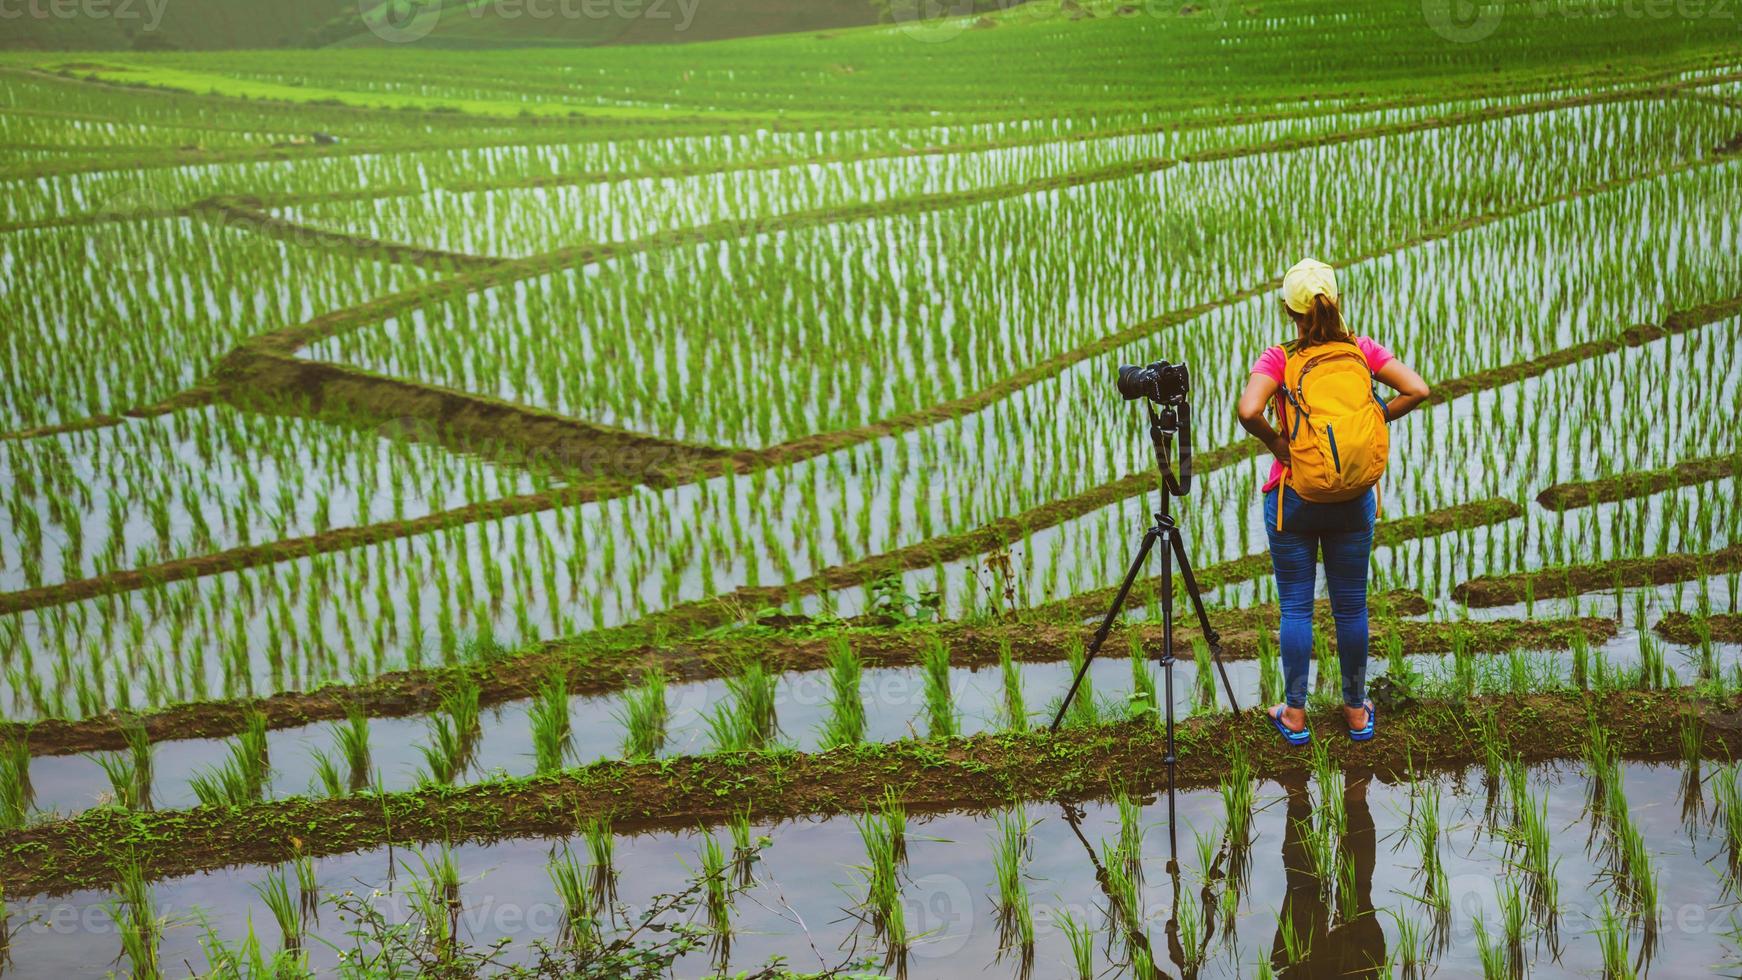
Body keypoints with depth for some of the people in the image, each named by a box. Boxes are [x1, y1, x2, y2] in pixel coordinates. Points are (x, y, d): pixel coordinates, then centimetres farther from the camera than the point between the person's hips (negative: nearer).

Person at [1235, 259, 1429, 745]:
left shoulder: (1278, 359, -11)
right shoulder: (1361, 350, -2)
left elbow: (1248, 411, -28)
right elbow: (1416, 390, -11)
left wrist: (1276, 442, -12)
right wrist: (1373, 420, -1)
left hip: (1293, 497, -2)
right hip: (1353, 498, 2)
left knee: (1295, 607, 9)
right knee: (1351, 606, 13)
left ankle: (1295, 714, 16)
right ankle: (1356, 710, 24)